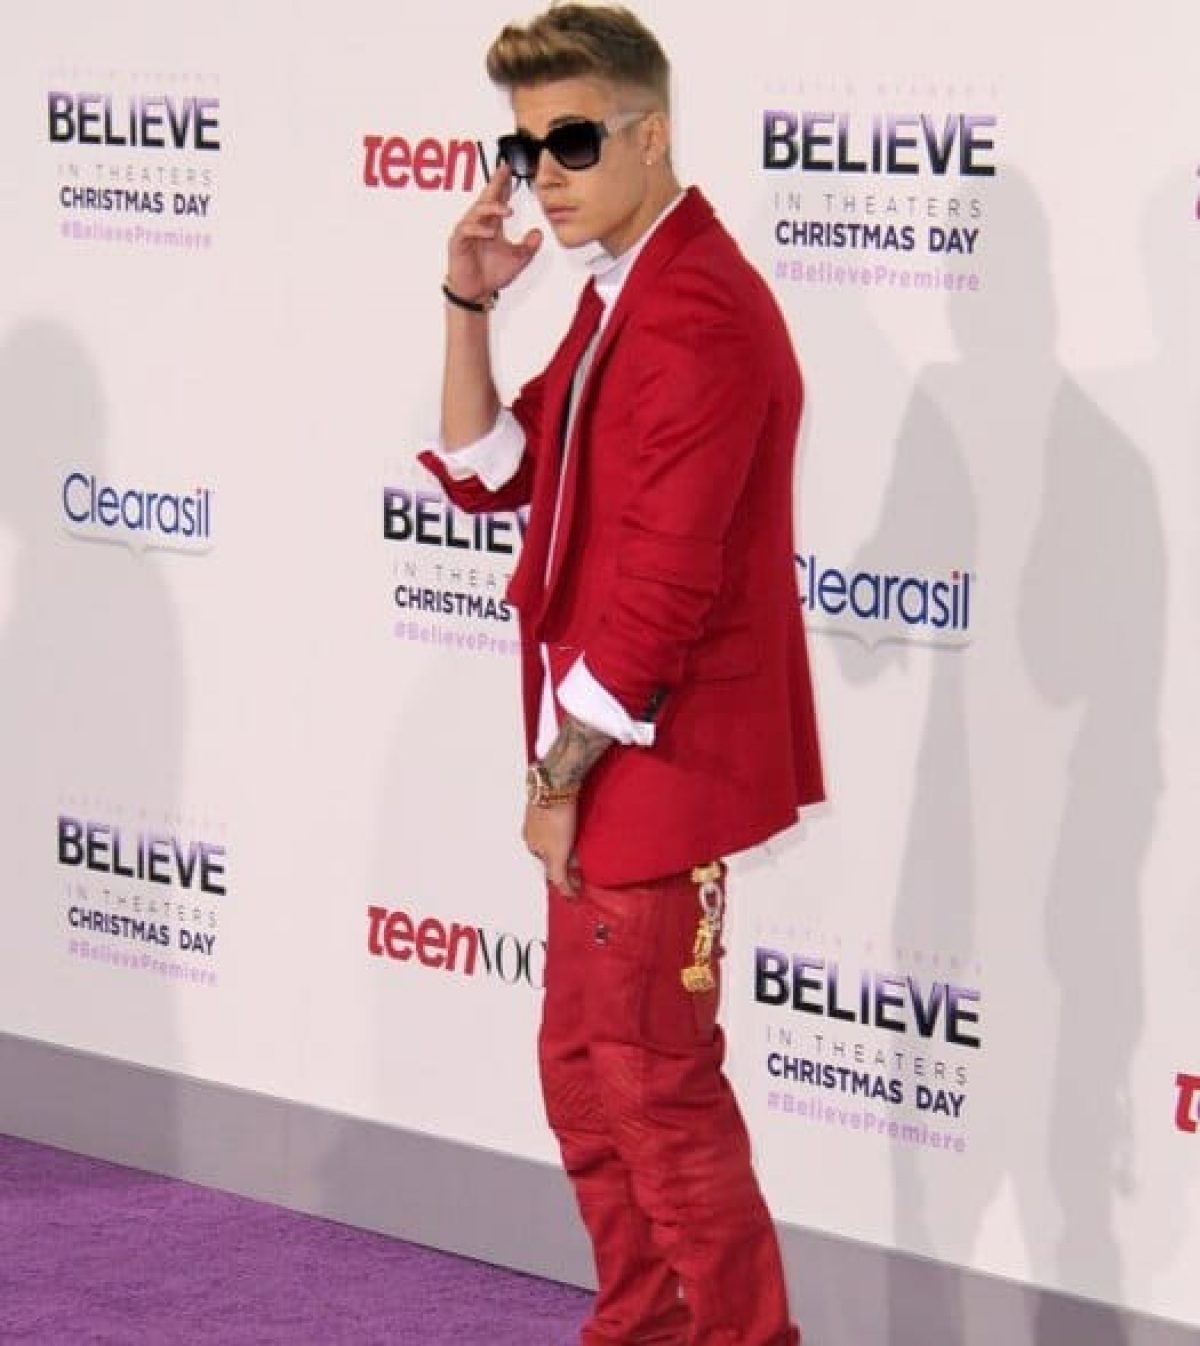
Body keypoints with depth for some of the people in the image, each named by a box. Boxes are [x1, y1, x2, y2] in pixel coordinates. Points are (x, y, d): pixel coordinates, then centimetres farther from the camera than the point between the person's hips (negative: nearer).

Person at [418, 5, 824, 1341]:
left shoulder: (699, 311, -20)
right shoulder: (617, 297, 12)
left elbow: (665, 583, -23)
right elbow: (487, 476, 12)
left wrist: (559, 771, -15)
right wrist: (469, 305, -1)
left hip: (654, 763, -10)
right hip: (604, 756, 10)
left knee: (655, 1086, -2)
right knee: (584, 1067, 17)